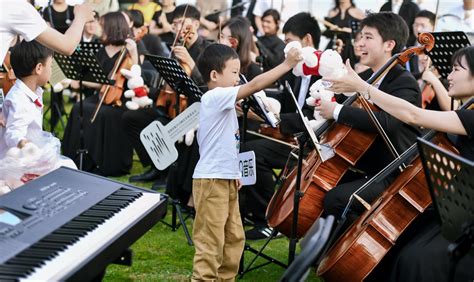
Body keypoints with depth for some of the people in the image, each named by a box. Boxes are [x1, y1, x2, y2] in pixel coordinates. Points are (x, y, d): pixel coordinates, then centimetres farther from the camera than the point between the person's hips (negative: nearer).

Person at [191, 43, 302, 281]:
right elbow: (254, 86, -24)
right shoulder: (215, 97, -16)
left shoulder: (223, 103, 15)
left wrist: (233, 173, 19)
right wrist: (286, 65, -21)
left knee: (234, 238, 16)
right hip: (211, 181, -10)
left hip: (226, 180, 10)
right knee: (210, 242, -6)